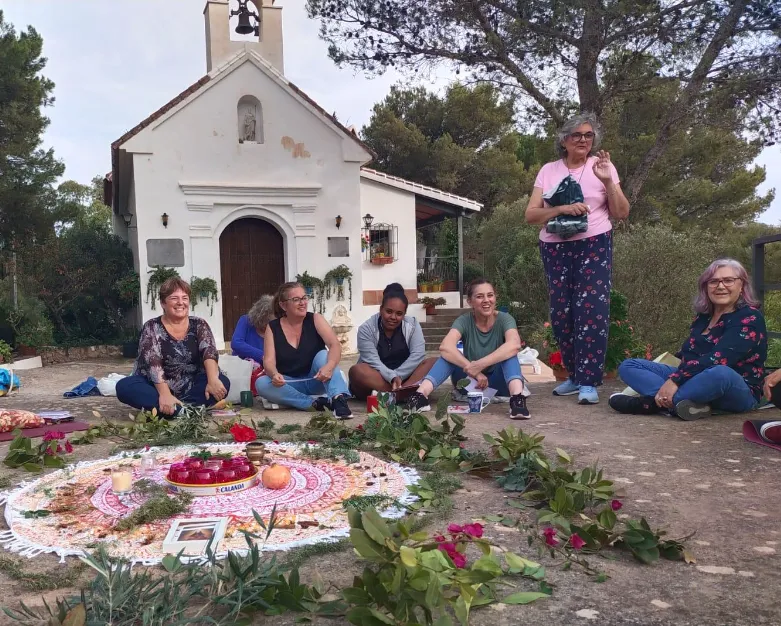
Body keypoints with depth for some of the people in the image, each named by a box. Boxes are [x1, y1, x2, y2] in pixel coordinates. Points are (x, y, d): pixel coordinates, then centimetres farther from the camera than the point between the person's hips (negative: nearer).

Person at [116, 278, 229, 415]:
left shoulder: (199, 325, 2)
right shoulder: (152, 328, -4)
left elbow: (209, 351, -15)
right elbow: (152, 362, -19)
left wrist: (213, 380, -36)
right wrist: (164, 393, -36)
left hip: (191, 388, 1)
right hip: (157, 387, -1)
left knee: (223, 382, -24)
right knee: (124, 387, -29)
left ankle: (169, 407, -29)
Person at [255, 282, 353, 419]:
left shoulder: (315, 319, -6)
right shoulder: (272, 327, -3)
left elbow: (335, 345, -20)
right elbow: (269, 360, -13)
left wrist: (329, 366, -42)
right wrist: (274, 374, -38)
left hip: (316, 381, -1)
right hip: (289, 383, 1)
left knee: (323, 354, -28)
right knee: (261, 384, -27)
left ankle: (339, 399, -46)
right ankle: (313, 403, -33)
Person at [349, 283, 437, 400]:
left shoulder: (412, 325, 1)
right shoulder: (366, 329, -8)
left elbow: (418, 355, -12)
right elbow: (373, 362, -19)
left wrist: (397, 377, -25)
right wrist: (392, 377, -37)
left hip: (404, 377, 3)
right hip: (377, 378, -2)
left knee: (434, 363, -21)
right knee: (357, 370, -34)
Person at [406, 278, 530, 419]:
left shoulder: (504, 319, -14)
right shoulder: (464, 321, -12)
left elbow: (514, 345, -38)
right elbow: (445, 347, -32)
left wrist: (479, 365, -47)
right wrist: (474, 372, -41)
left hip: (497, 381, -1)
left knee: (509, 352, -29)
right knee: (449, 354, -24)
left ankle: (517, 398, -52)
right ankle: (420, 394, -43)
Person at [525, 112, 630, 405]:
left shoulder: (602, 165, 4)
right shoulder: (549, 170, 7)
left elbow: (622, 213, 1)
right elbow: (531, 214, -1)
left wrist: (607, 181, -12)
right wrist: (562, 209, -17)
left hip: (594, 246, -2)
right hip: (555, 248, 2)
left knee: (591, 310, -12)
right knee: (561, 313, 3)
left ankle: (589, 382, -8)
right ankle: (575, 376, 18)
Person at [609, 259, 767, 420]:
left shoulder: (749, 318, -11)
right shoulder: (703, 316, 13)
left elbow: (718, 360, -24)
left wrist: (675, 380, -30)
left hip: (739, 393, -7)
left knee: (720, 373, -43)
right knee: (628, 366, -2)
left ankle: (652, 402, -31)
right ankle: (689, 403, -26)